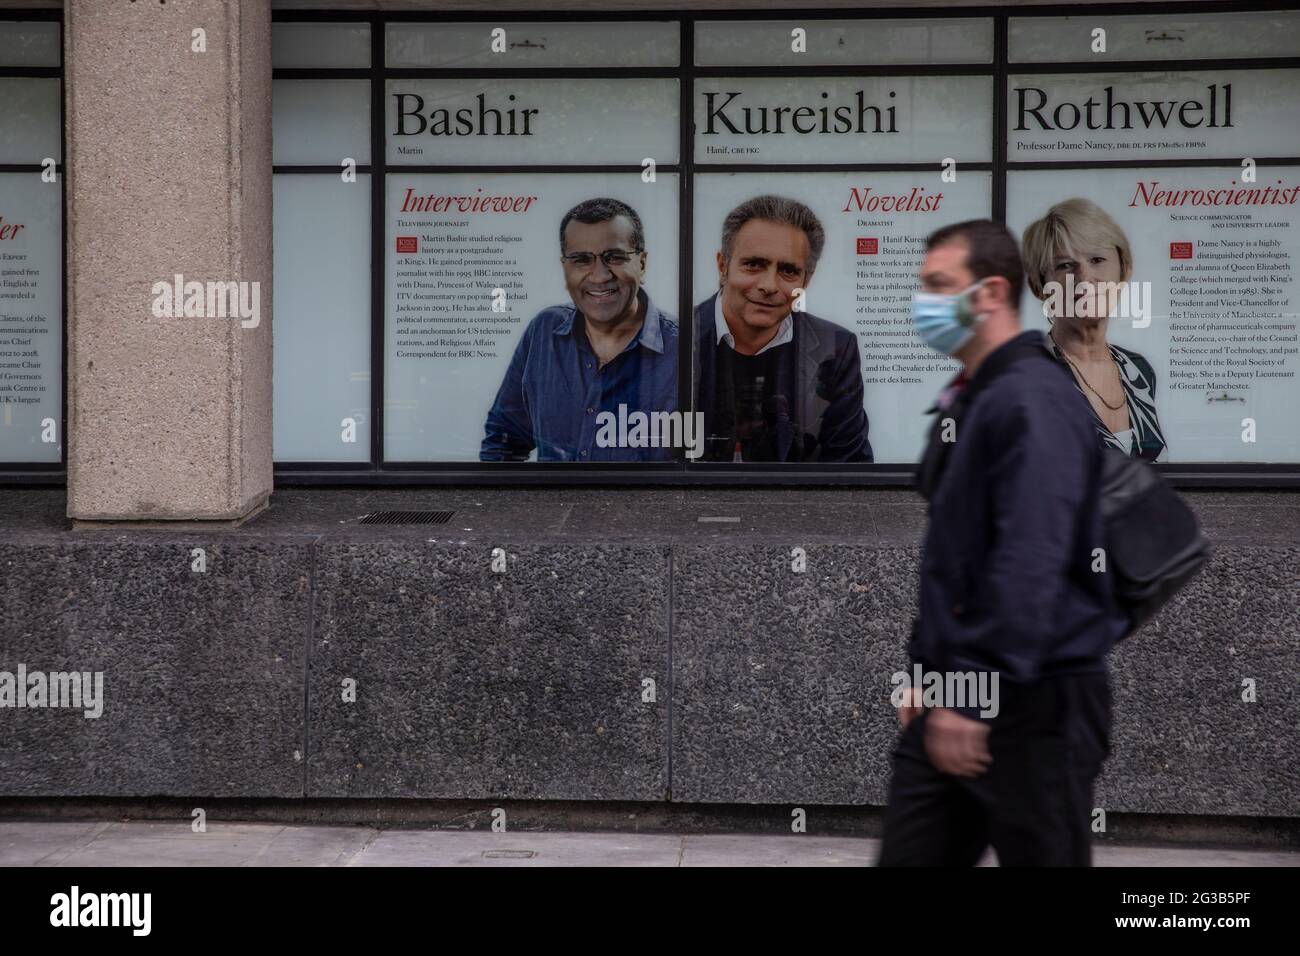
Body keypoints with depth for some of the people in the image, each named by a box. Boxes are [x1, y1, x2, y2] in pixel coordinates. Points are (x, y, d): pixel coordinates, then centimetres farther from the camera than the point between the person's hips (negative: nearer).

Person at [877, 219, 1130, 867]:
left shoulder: (1033, 402, -15)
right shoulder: (965, 402, 15)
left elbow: (1030, 565, -25)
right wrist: (926, 670, 20)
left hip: (1033, 700, -9)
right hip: (953, 696, 9)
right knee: (909, 855, 9)